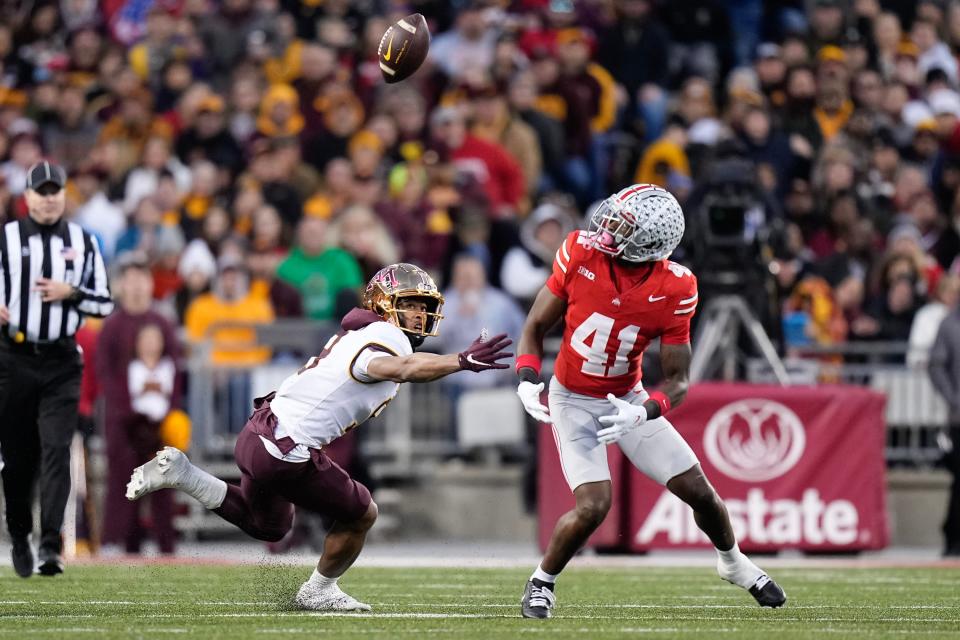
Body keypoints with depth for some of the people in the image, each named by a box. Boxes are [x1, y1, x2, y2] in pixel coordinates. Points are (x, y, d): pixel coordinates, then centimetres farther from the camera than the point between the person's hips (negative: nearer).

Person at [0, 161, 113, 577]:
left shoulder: (83, 243, 7)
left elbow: (105, 303, 9)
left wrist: (70, 292, -9)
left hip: (62, 362, 0)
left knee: (56, 449, -12)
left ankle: (51, 546, -18)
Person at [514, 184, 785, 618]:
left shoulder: (673, 290, -19)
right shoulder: (581, 253, -20)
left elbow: (678, 379, -12)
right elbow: (536, 327, -7)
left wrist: (641, 414, -30)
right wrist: (528, 380, -23)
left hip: (627, 399, 2)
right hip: (573, 400, -2)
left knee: (698, 490, 6)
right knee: (593, 507, -20)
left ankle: (733, 562, 36)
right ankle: (542, 583, 6)